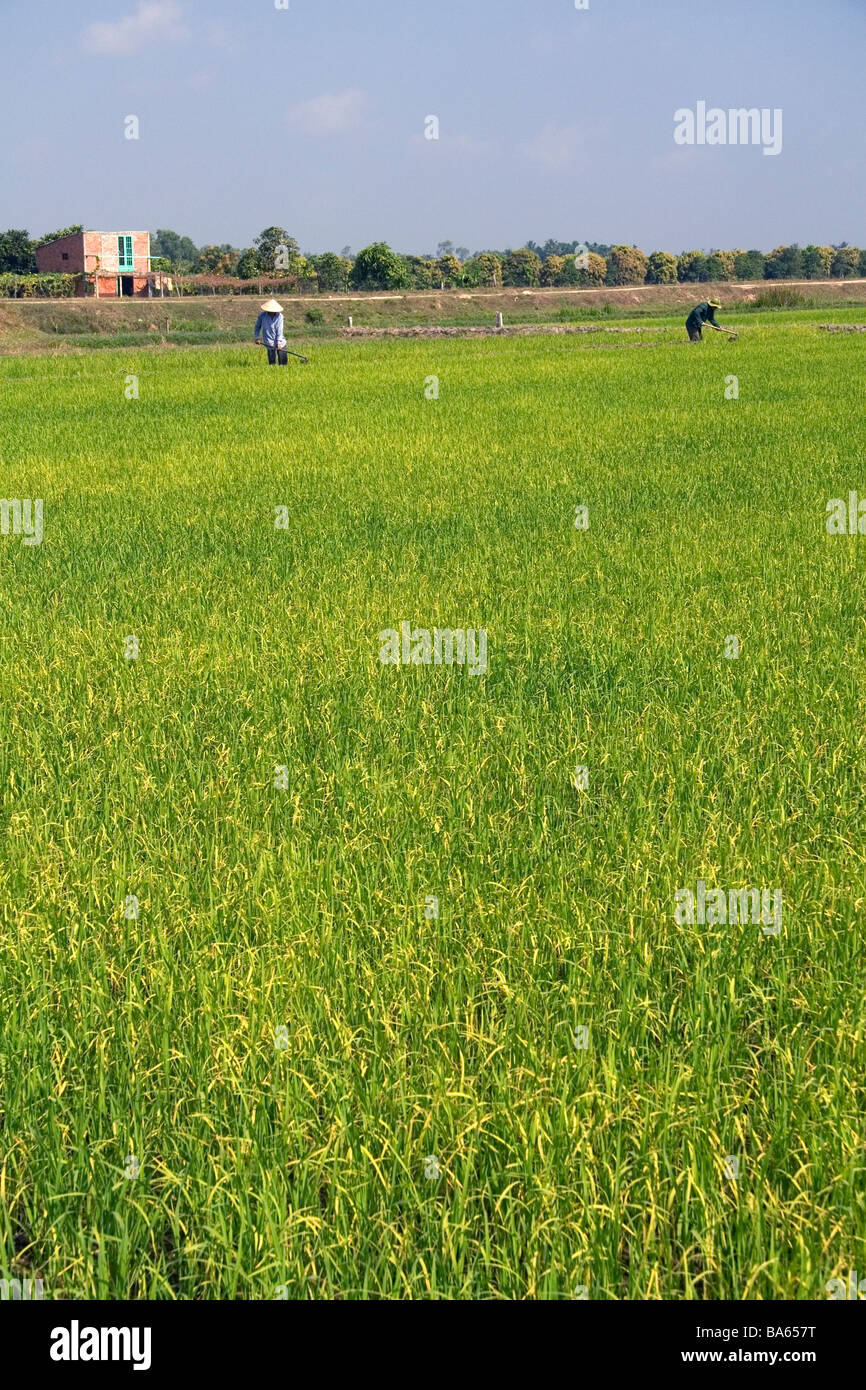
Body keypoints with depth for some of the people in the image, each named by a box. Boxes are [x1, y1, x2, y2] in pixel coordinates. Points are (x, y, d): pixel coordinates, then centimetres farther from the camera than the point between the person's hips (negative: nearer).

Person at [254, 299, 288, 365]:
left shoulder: (279, 316, -5)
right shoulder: (262, 316, -4)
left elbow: (279, 330, -7)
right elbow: (257, 326, 11)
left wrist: (278, 342, -13)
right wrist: (257, 337, 2)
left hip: (280, 342, 1)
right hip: (270, 343, -1)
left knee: (283, 361, 2)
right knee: (272, 362, -8)